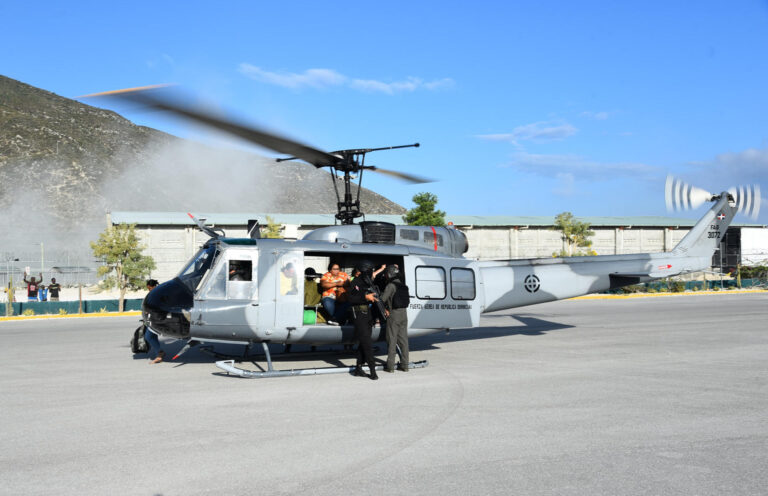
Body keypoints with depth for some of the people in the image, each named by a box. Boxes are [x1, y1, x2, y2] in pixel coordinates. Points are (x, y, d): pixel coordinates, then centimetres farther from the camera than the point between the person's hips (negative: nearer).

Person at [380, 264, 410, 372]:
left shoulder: (391, 285, -11)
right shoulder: (404, 286, 12)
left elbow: (382, 299, -17)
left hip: (393, 314, -6)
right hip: (404, 314, 6)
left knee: (392, 340, -2)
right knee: (403, 339, 10)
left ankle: (390, 365, -1)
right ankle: (404, 364, 12)